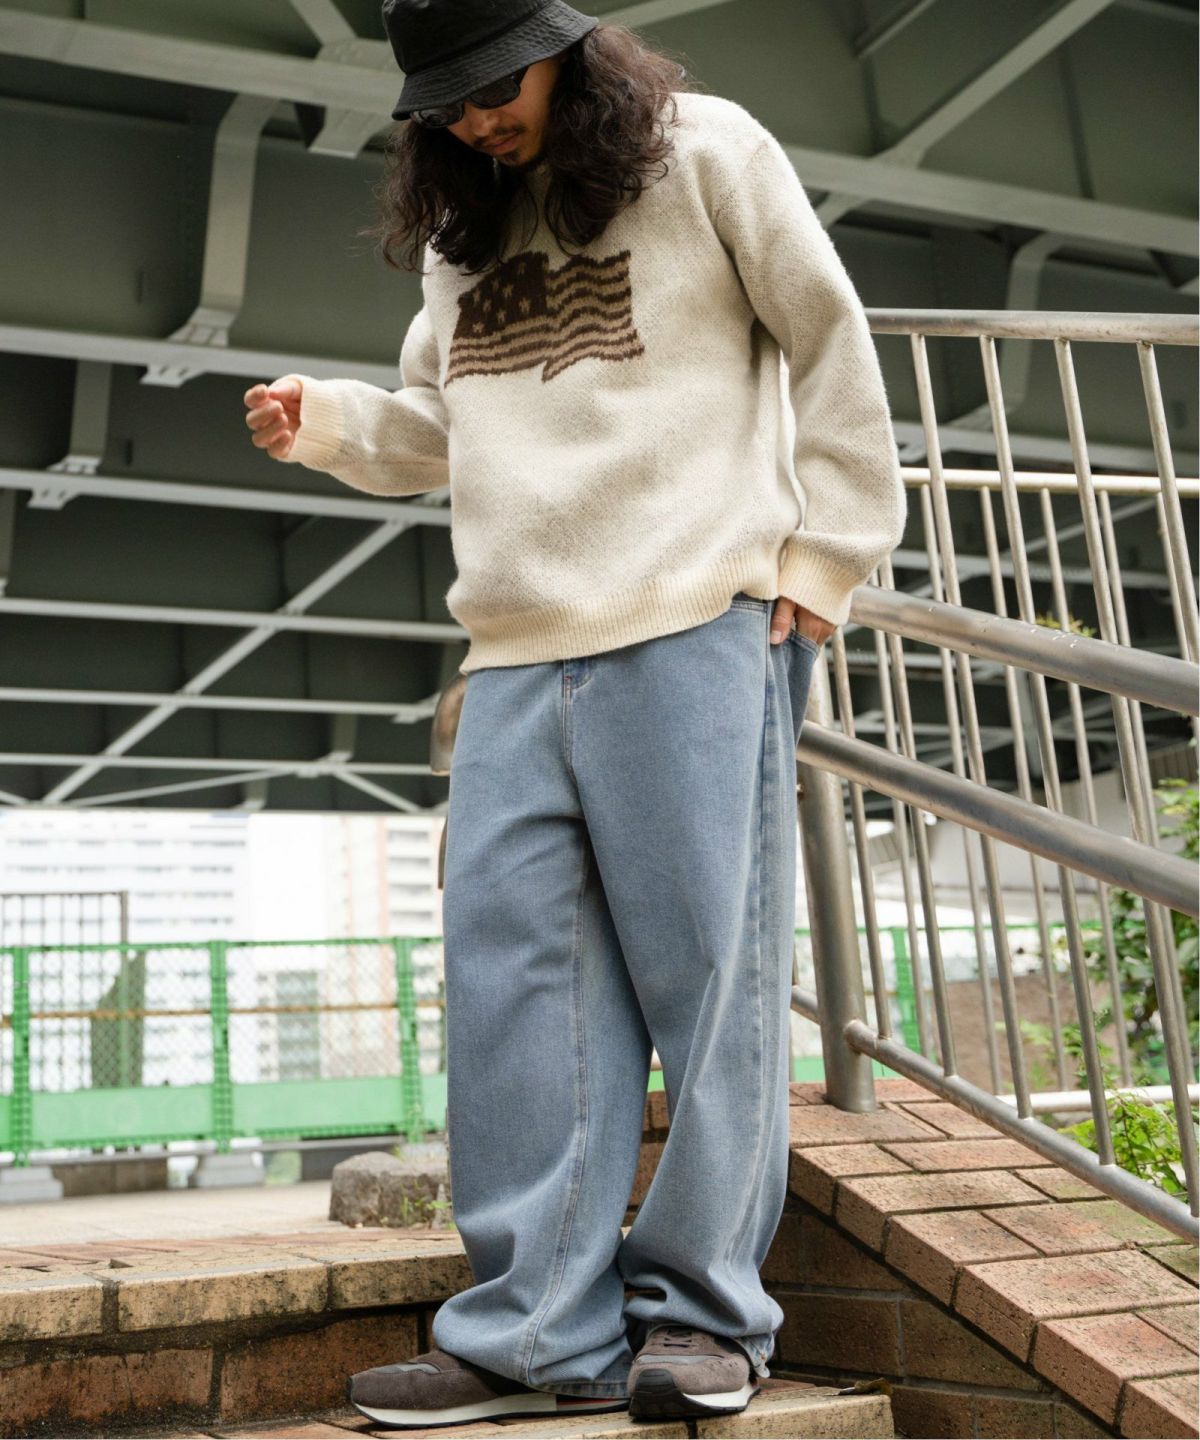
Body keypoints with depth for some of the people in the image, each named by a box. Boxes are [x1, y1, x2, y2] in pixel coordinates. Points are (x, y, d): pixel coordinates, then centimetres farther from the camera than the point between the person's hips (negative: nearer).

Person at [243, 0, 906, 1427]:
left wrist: (824, 557, -1)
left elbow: (832, 348, 6)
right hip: (515, 656, 5)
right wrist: (325, 420, 8)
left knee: (704, 966, -3)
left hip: (695, 627, -5)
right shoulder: (456, 232, 22)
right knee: (513, 971, -3)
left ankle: (703, 1311, 7)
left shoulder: (702, 148, 7)